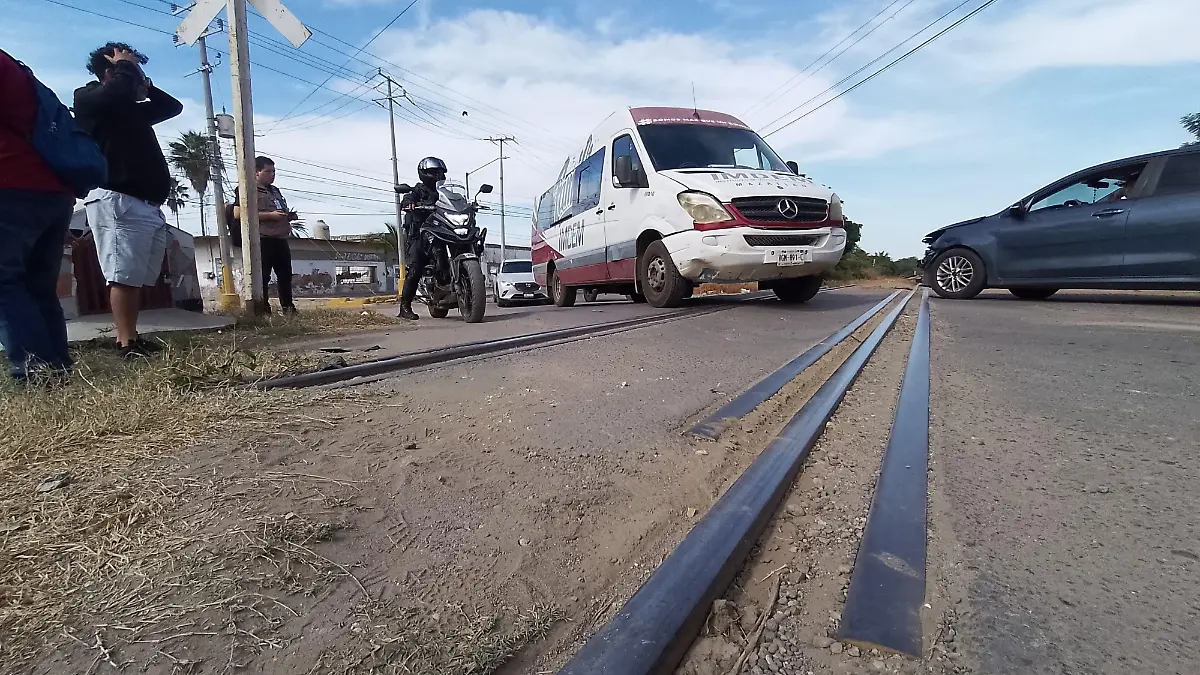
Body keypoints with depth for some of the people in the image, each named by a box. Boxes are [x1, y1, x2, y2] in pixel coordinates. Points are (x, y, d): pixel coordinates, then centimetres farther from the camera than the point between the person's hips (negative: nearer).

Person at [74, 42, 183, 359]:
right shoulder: (88, 98, 4)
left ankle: (127, 338, 8)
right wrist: (125, 66, 2)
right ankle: (128, 344, -14)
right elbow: (121, 91, -16)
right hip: (117, 200, -8)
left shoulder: (133, 109, 26)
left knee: (137, 278, 5)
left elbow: (173, 106, 34)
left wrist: (144, 85, 23)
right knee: (124, 276, -13)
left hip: (148, 204, 8)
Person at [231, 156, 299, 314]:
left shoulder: (275, 191, 24)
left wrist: (289, 216, 12)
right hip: (262, 240, -8)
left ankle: (288, 308, 16)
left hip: (280, 239, 8)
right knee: (262, 277, -10)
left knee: (285, 275, 9)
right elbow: (238, 213, -12)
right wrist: (270, 215, -17)